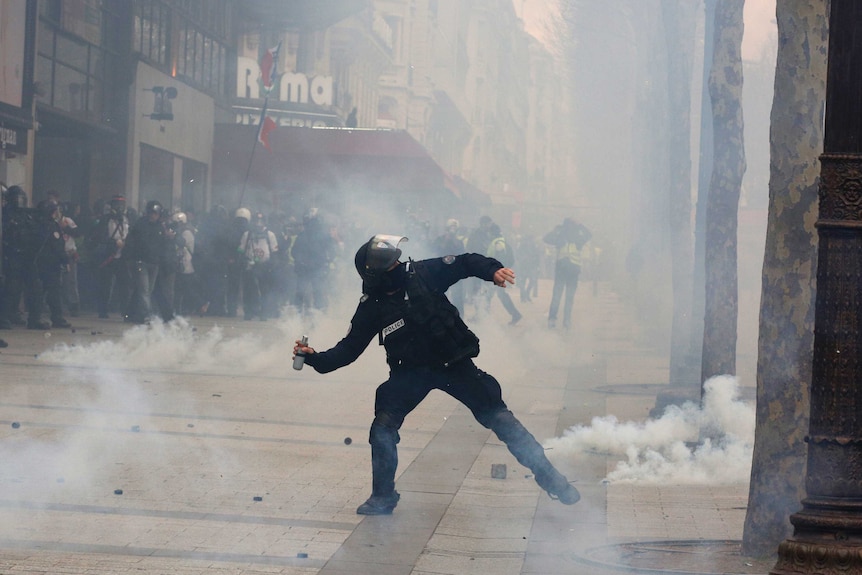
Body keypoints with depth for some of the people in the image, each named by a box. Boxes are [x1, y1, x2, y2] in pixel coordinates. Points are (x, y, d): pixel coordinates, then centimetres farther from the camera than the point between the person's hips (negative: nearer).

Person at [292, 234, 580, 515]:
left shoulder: (423, 273, -13)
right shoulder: (372, 306, -10)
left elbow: (466, 263, -8)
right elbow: (349, 348, -4)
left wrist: (492, 270, -27)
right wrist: (316, 358, -18)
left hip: (454, 363, -1)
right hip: (411, 373, 1)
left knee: (497, 416, -3)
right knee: (383, 427, -13)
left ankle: (547, 475, 8)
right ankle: (383, 497, 6)